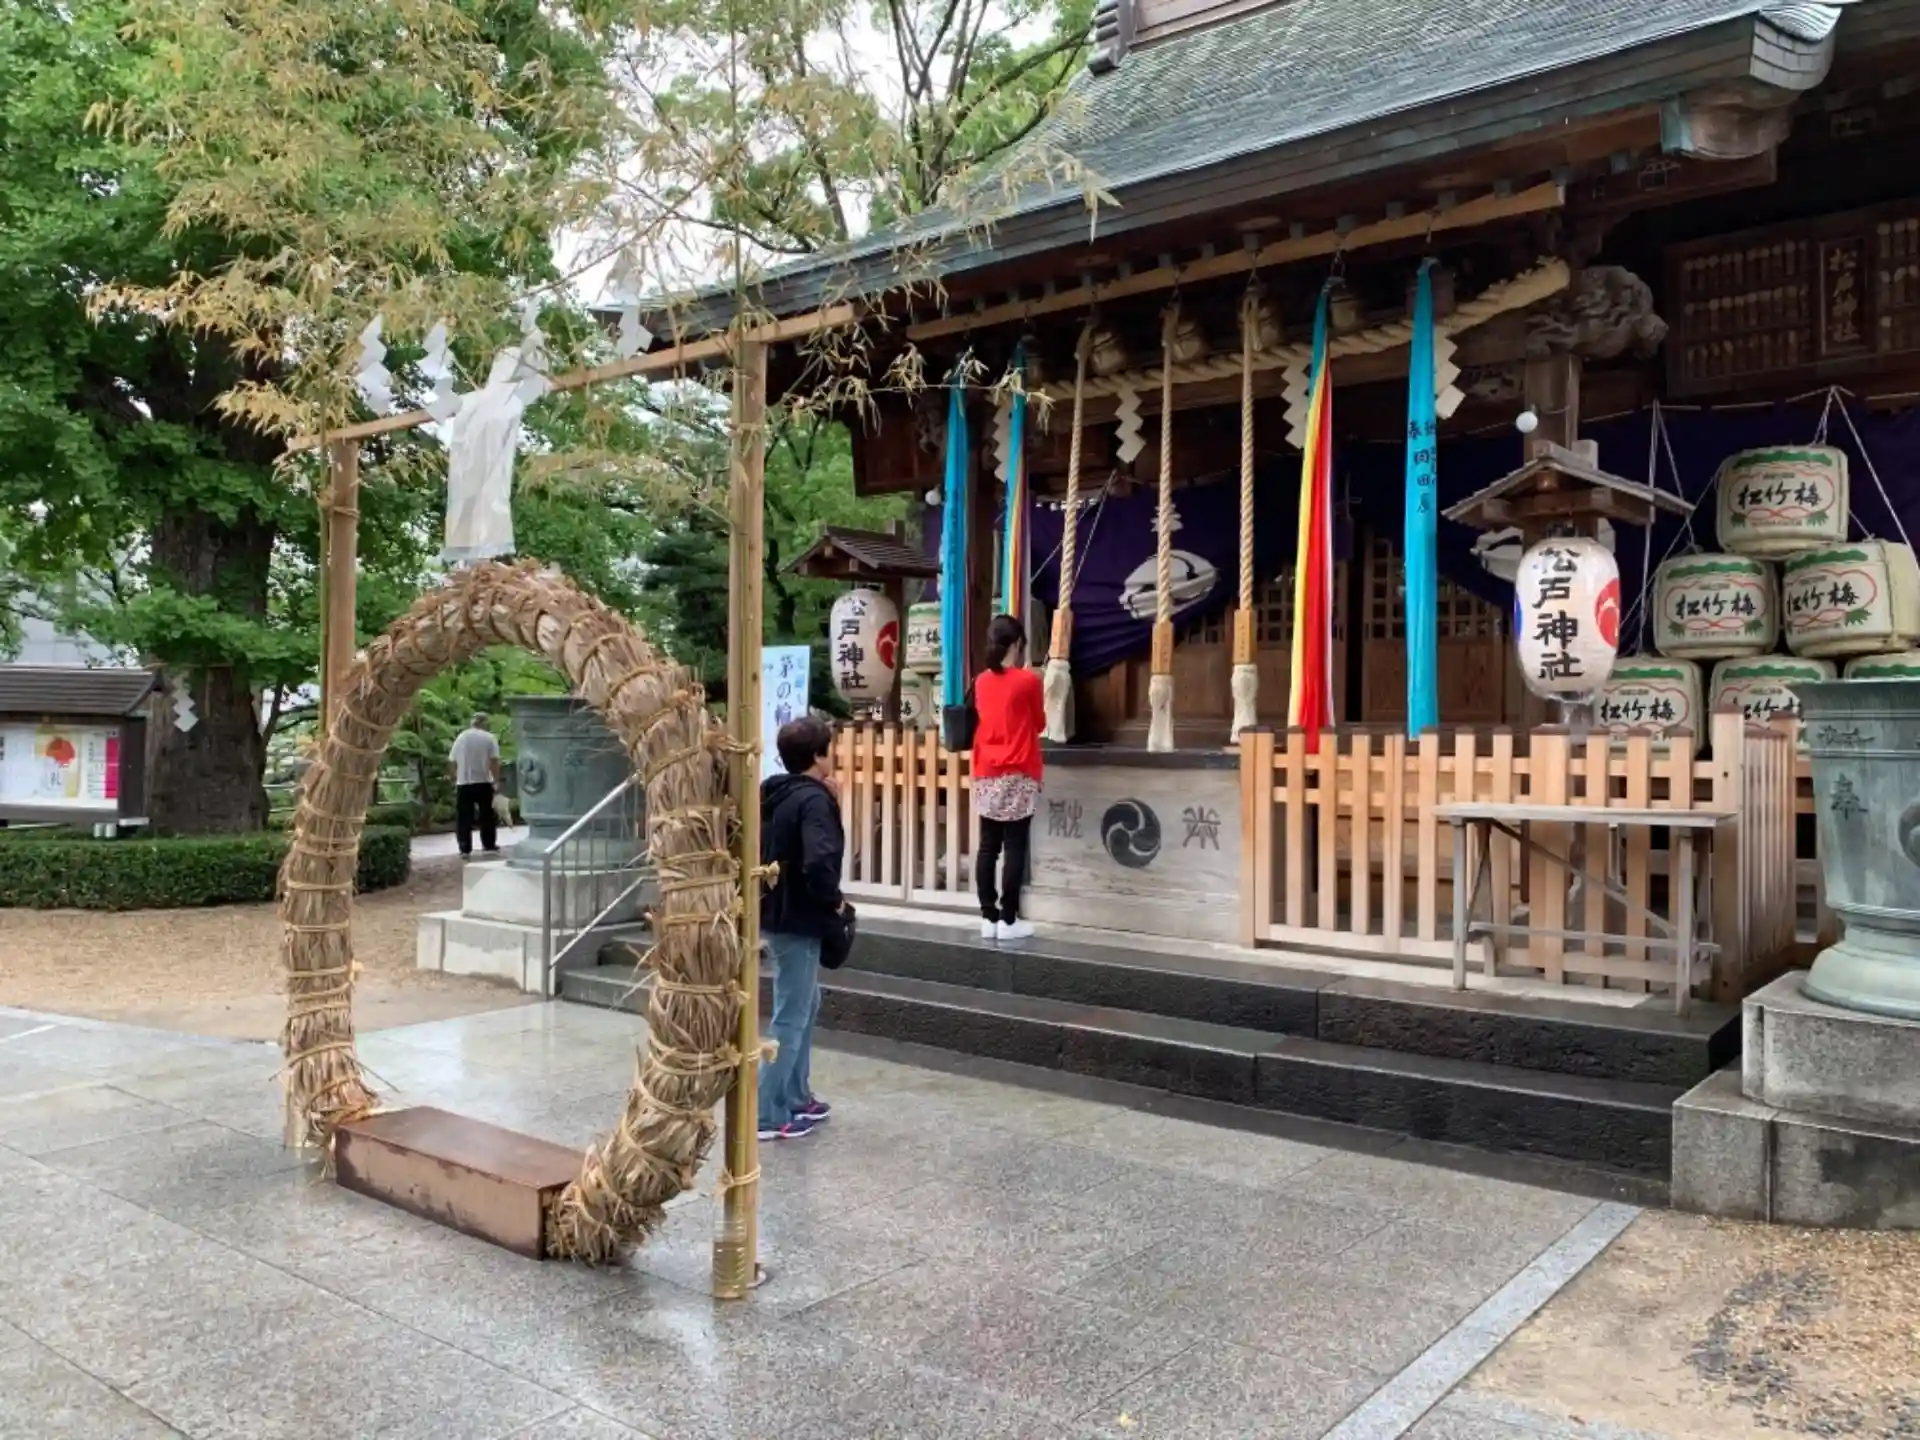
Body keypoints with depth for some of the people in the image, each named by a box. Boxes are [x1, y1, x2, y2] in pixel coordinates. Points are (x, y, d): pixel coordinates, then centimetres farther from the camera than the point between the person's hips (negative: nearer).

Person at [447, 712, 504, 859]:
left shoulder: (461, 737, 7)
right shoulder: (489, 738, -2)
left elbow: (451, 761, 8)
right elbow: (494, 761, -10)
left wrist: (456, 777, 21)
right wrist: (496, 780, -4)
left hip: (463, 783, 2)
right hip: (483, 782, -2)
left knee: (464, 818, 4)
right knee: (487, 816, 9)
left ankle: (465, 849, 1)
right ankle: (489, 846, 12)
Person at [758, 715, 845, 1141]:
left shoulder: (776, 794, 8)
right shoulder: (813, 800, -19)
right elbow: (820, 863, -32)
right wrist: (834, 902, -13)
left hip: (775, 913, 10)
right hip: (798, 920, -9)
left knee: (806, 1005, 21)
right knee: (791, 1018, -2)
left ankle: (796, 1096, 29)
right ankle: (768, 1115, 4)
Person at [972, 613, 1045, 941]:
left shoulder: (981, 681, 6)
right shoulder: (1028, 680, -8)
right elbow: (1039, 724, 3)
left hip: (986, 775, 5)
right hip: (1018, 775, -5)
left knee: (988, 847, 6)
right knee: (1015, 848, -2)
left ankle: (988, 916, 9)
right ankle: (1008, 920, -1)